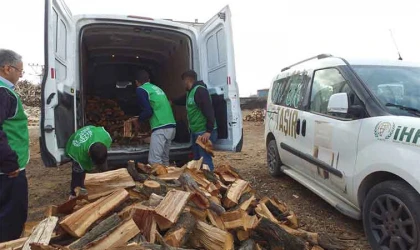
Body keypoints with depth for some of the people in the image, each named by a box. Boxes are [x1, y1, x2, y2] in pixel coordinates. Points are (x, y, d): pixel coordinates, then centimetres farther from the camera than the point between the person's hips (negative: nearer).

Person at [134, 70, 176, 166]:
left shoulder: (140, 90, 1)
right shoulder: (157, 88, 23)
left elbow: (148, 111, -9)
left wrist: (139, 120, 10)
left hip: (160, 128, -8)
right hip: (171, 126, 8)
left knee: (154, 161, -7)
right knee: (165, 159, 15)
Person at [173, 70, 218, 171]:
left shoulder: (200, 90, -16)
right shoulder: (190, 92, 16)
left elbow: (209, 111, -24)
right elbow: (183, 100, 40)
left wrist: (209, 131, -27)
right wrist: (172, 102, 55)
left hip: (204, 132, -10)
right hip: (195, 132, 10)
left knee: (205, 159, -7)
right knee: (197, 159, 17)